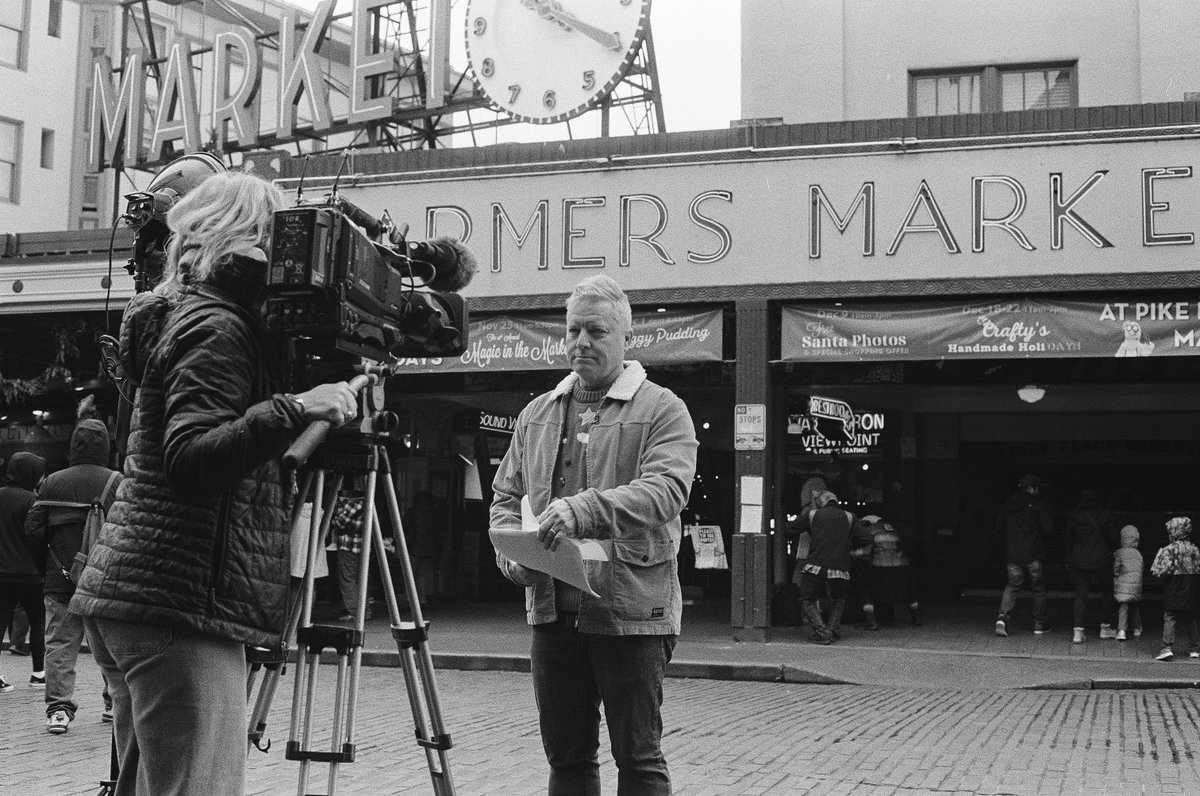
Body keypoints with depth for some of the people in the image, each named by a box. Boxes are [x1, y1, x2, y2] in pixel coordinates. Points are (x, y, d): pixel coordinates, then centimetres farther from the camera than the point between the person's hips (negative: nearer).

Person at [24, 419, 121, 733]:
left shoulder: (52, 482, 1)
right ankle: (115, 701, 20)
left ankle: (58, 708, -6)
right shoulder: (118, 482, -5)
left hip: (61, 578, 1)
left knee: (60, 643, 3)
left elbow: (33, 528, 0)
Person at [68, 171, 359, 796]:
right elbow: (190, 461, -22)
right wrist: (291, 410, -29)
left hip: (127, 590, 10)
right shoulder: (218, 327, -10)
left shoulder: (180, 318, 18)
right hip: (181, 603, -10)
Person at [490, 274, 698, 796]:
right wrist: (513, 552, -4)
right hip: (552, 610, 5)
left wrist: (585, 510, -32)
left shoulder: (661, 410, -1)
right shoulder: (537, 414, 16)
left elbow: (666, 489, -17)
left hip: (631, 612, -5)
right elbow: (505, 497, 17)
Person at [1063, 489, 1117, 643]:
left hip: (1079, 561, 1)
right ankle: (1105, 628, 22)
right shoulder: (1105, 515, -3)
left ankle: (1078, 631, -6)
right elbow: (1112, 537, -3)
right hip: (1101, 560, -1)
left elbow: (1068, 538, 2)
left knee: (1080, 595, 4)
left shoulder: (1074, 516, -1)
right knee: (1107, 592, 19)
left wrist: (1069, 560, 10)